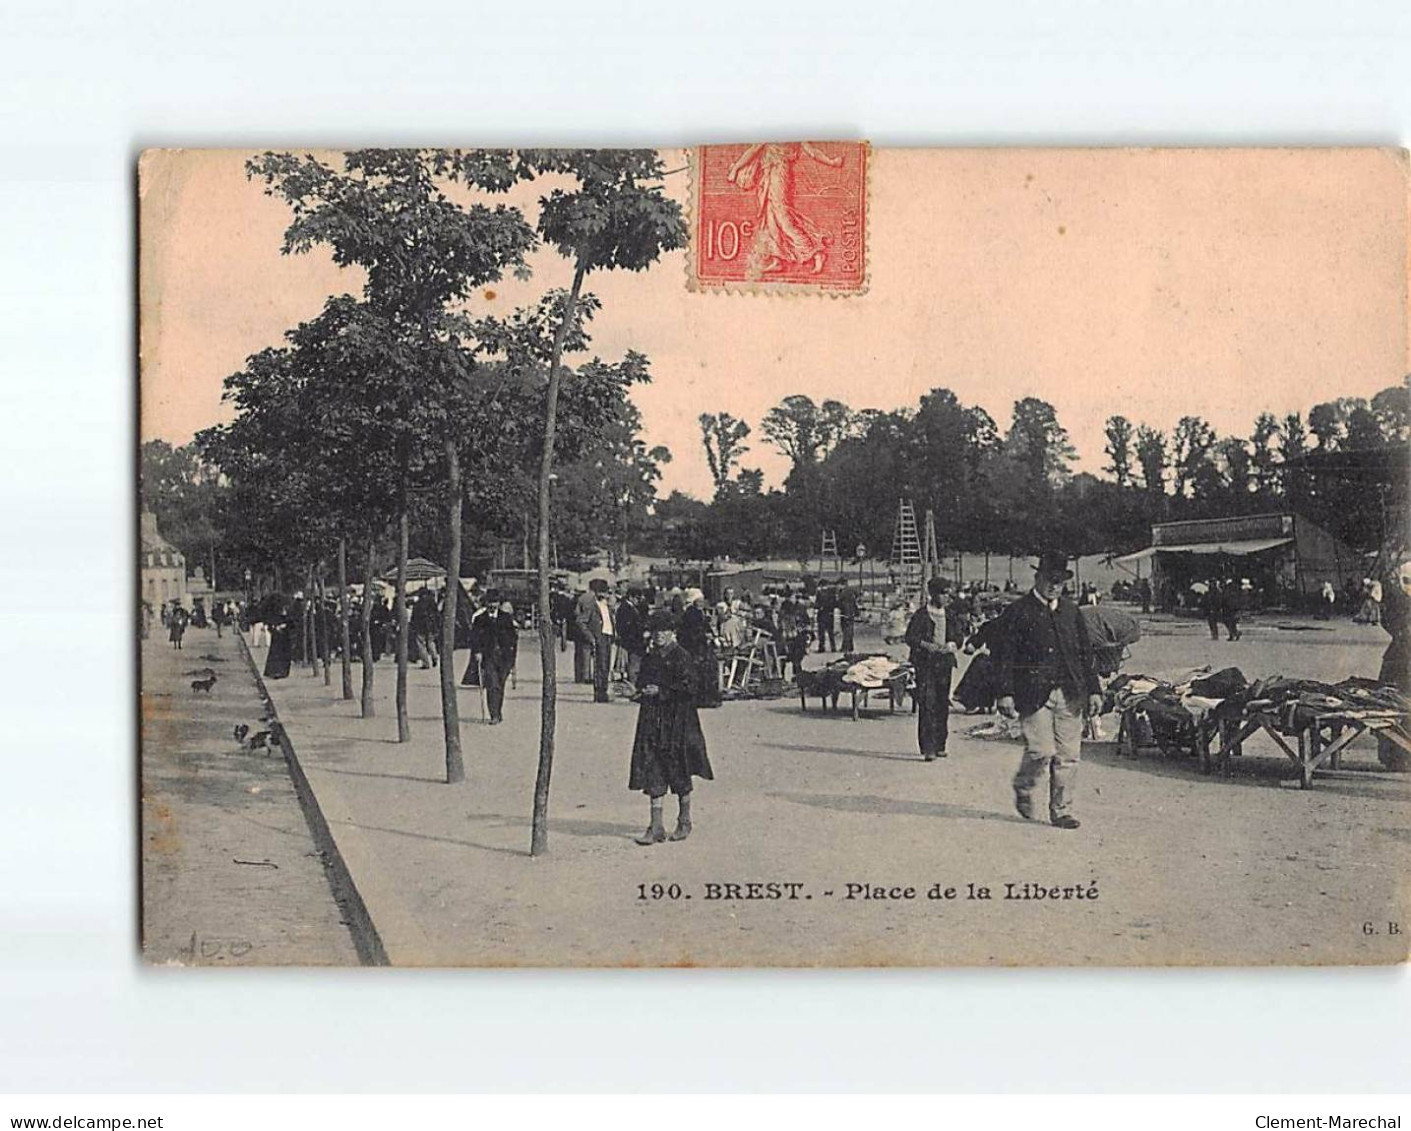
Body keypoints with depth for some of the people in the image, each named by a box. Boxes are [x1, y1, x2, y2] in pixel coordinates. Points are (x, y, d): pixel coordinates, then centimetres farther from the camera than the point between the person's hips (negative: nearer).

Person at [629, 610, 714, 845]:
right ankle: (656, 827, 1)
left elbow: (689, 688, -14)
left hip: (677, 721, -5)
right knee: (653, 772, -1)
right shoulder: (650, 659, 11)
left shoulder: (681, 657, -8)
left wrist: (661, 692, -16)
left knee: (679, 773, 5)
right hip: (652, 720, 5)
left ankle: (684, 821, 22)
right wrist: (643, 692, -1)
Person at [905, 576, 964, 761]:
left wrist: (951, 645, -8)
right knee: (926, 704, -11)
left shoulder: (949, 616, 13)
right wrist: (926, 645, -21)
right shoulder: (920, 615, -2)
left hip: (944, 663, 5)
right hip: (925, 664, -5)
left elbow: (958, 637, 14)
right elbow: (911, 638, -5)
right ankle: (927, 748, -13)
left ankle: (940, 745, 16)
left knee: (943, 704, 6)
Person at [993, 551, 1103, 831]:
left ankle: (1061, 811, 13)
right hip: (1034, 694, -5)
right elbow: (1005, 656, -4)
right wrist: (1005, 694, -12)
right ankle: (1023, 788, 17)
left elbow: (1086, 653, 18)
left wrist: (1093, 690, 11)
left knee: (1068, 755, 2)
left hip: (1069, 694, 5)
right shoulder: (1018, 612, 0)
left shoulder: (1070, 611, 15)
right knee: (1041, 751, -13)